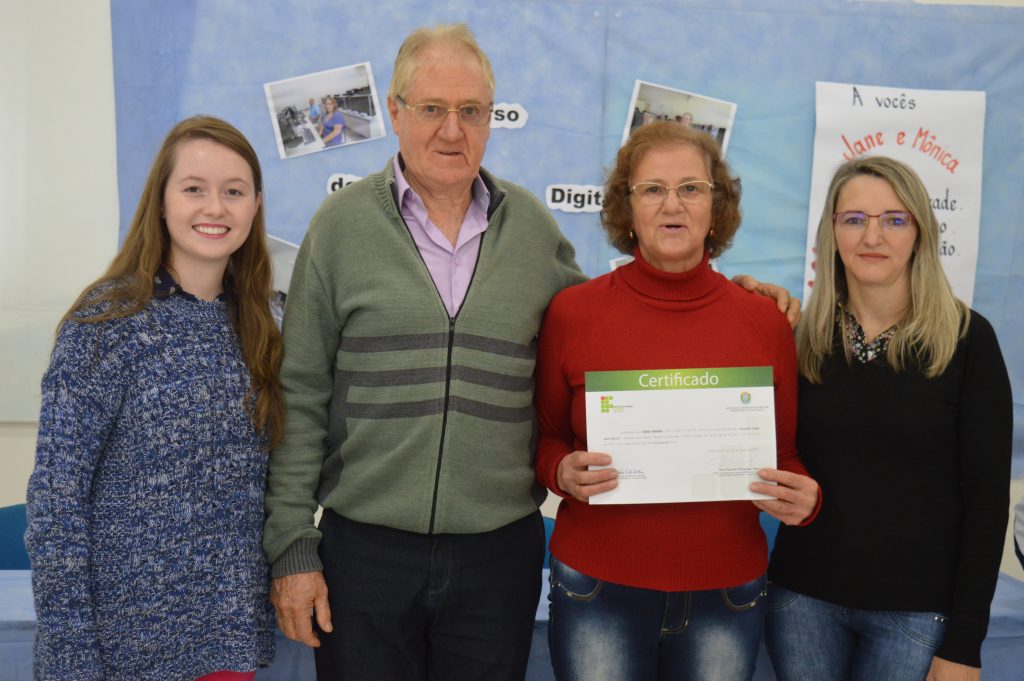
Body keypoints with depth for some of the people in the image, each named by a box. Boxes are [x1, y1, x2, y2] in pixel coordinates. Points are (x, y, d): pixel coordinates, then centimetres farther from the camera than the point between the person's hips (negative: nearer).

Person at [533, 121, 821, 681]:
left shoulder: (765, 323, -1)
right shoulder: (572, 312, -5)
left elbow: (786, 455, 9)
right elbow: (545, 439, 6)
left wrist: (801, 497, -11)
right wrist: (563, 471, -14)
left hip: (726, 595, 2)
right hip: (597, 590, -1)